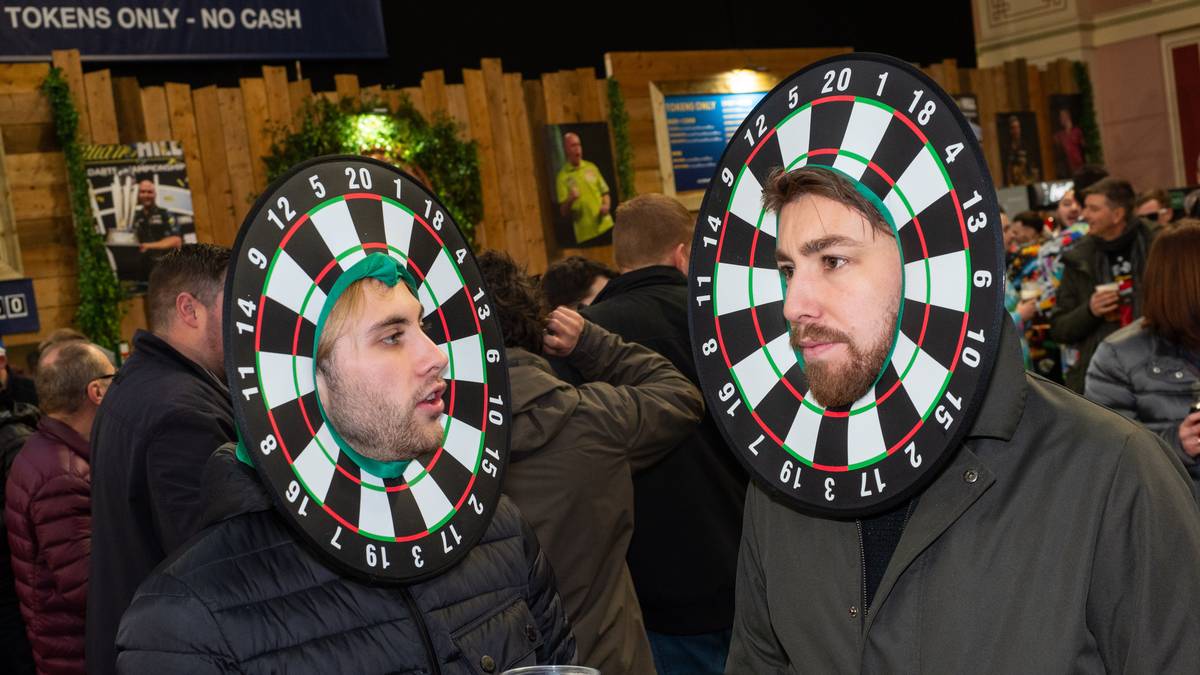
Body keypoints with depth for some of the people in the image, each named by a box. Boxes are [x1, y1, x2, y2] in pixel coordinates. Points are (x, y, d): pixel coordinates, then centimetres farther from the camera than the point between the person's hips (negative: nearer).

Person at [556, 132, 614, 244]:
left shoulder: (591, 167, 10)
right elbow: (564, 212, -5)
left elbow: (605, 193, 16)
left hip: (606, 227, 4)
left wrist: (606, 206, -5)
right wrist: (570, 200, -25)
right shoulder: (562, 176, -2)